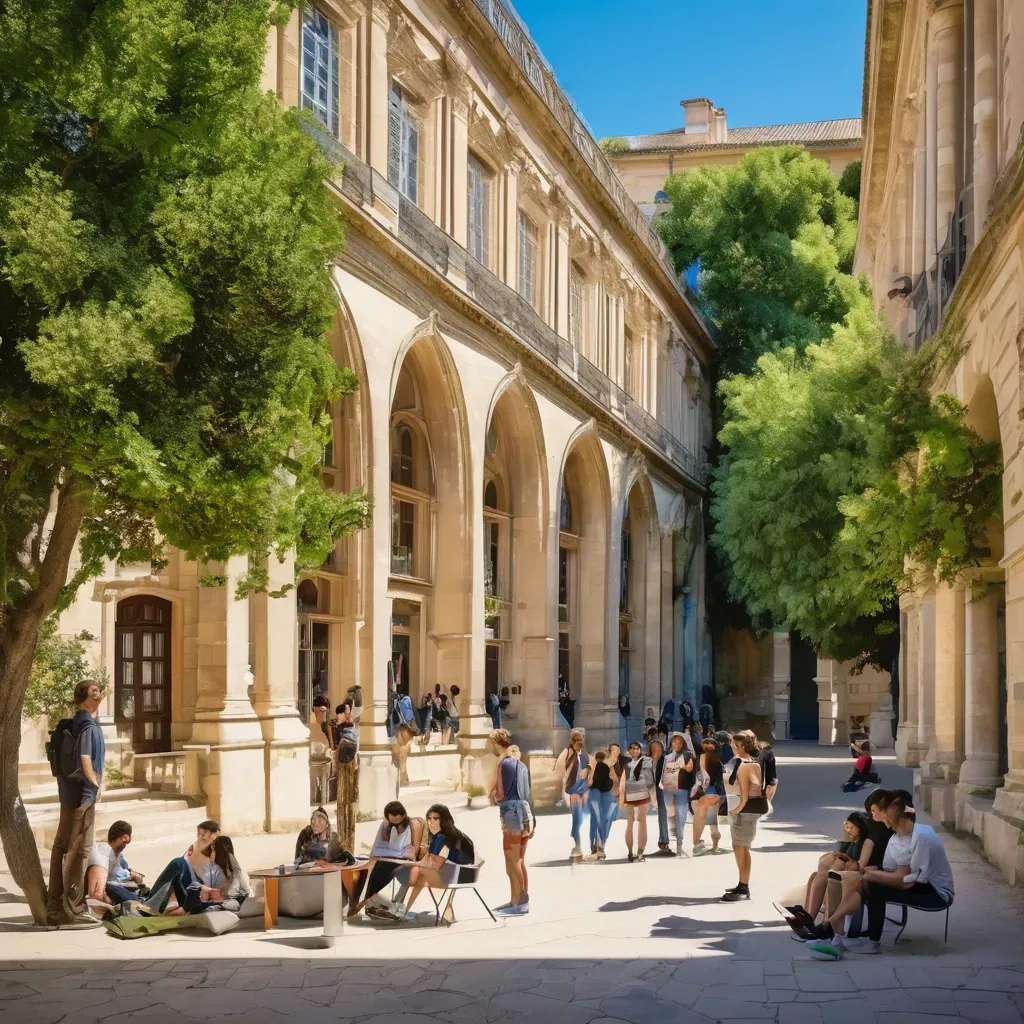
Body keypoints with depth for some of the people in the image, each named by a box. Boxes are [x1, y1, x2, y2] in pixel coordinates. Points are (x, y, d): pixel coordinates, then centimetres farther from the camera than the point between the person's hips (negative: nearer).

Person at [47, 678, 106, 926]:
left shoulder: (73, 724, 13)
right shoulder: (89, 726, -15)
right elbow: (86, 762, -22)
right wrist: (96, 785, -7)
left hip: (69, 792, 9)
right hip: (83, 793, -9)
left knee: (62, 847, 10)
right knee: (78, 849, -6)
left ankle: (55, 907, 15)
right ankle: (74, 909, -3)